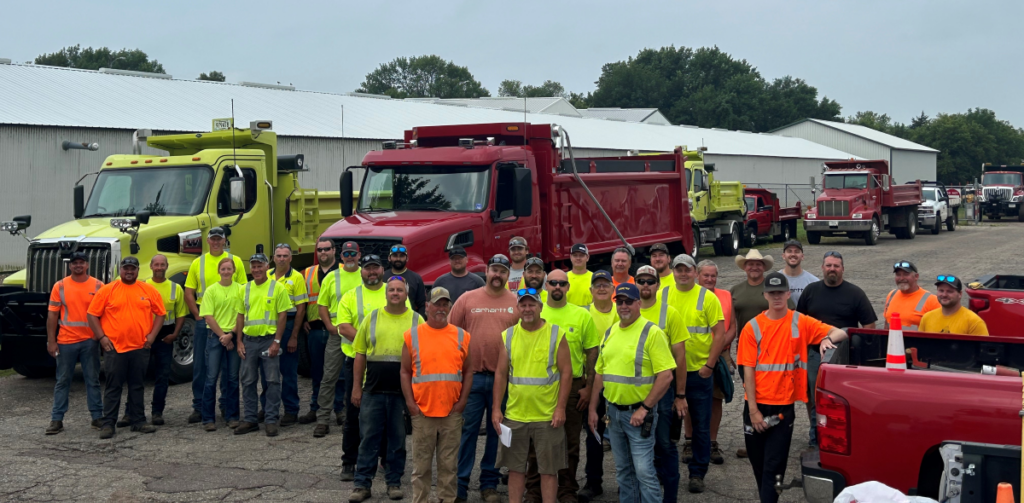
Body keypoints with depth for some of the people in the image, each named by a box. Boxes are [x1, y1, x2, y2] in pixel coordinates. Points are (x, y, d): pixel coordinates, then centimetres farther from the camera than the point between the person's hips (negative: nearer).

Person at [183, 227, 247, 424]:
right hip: (203, 319, 1)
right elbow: (189, 293, 7)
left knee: (229, 365, 6)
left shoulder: (236, 261, 4)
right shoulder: (198, 263, 7)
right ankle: (199, 407, 10)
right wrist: (198, 315, -1)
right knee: (200, 365, 3)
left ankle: (227, 406, 16)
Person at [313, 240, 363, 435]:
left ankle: (346, 413, 23)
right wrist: (330, 326, -5)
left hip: (360, 334, 1)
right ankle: (322, 419, 1)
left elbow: (374, 301, 6)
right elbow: (322, 305, 8)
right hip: (337, 333, -1)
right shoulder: (331, 277, 6)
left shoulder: (366, 276, 5)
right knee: (329, 377, -2)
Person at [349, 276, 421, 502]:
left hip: (403, 392, 0)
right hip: (373, 390, 1)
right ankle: (362, 484, 11)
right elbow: (360, 355, 8)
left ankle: (394, 482, 20)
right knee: (369, 438, 4)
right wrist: (356, 387, 4)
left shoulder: (416, 320, 2)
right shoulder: (372, 318, 5)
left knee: (398, 439, 8)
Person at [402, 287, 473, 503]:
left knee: (449, 463, 7)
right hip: (422, 412, -1)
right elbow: (405, 372, 5)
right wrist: (410, 403, -3)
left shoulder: (462, 336, 6)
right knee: (421, 464, 6)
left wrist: (462, 400, -1)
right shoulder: (413, 335, 3)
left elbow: (468, 371, 9)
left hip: (452, 412, 1)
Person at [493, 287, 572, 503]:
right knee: (515, 467, 10)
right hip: (515, 415, 3)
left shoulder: (556, 334, -3)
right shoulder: (508, 336, 6)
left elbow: (566, 372, -4)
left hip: (547, 416, -3)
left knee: (548, 468, 5)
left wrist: (560, 408, -10)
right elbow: (501, 374, 8)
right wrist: (496, 408, 2)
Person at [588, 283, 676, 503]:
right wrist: (592, 409, 13)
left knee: (644, 470, -7)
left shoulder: (652, 332, -11)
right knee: (623, 470, 15)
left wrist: (644, 408, -17)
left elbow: (666, 376, -16)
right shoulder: (610, 332, 10)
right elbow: (600, 373, 16)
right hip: (613, 411, 7)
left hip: (639, 413, -6)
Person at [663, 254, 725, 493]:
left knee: (701, 426, 5)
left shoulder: (707, 298, -4)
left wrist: (709, 365, -11)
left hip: (699, 372, -2)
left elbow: (720, 333, -5)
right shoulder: (662, 296, 3)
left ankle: (697, 473, 16)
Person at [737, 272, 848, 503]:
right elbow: (748, 370, -4)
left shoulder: (801, 323, 0)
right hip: (757, 406, 1)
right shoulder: (752, 327, -1)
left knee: (774, 466, -4)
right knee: (758, 464, 14)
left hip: (784, 407, -1)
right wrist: (753, 410, -9)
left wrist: (829, 338, -26)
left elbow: (840, 333, -1)